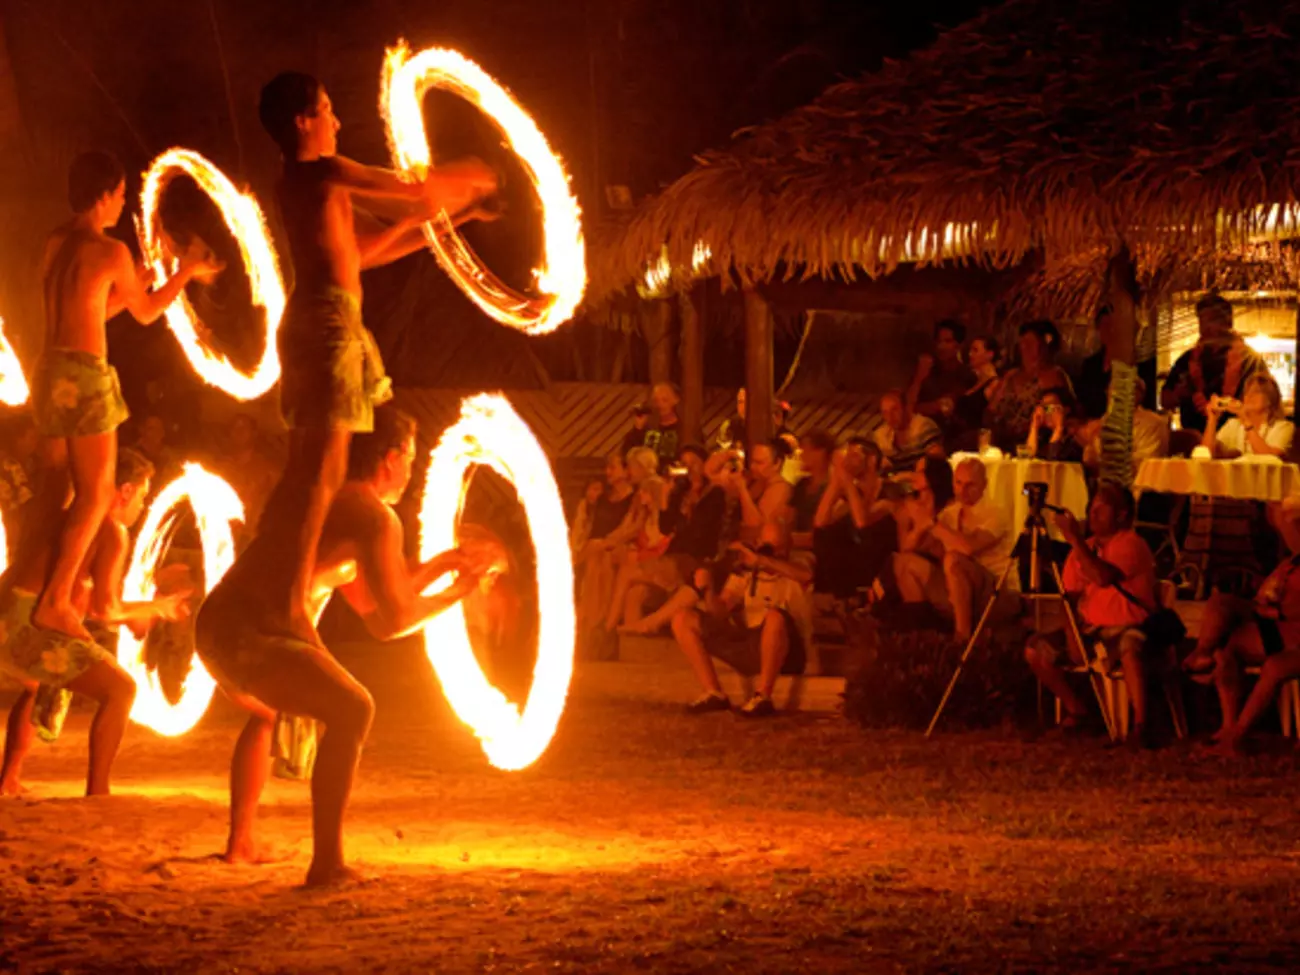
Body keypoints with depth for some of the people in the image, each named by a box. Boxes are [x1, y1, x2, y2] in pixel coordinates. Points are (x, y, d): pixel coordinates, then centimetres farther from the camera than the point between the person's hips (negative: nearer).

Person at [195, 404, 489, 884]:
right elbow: (390, 622, -8)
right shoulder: (376, 515, -4)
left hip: (212, 626, 10)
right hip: (249, 635, -10)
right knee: (352, 711, -7)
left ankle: (240, 841, 36)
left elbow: (371, 602, 31)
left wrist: (440, 565, 35)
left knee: (265, 712, 35)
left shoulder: (326, 498, 26)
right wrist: (454, 594, 7)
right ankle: (326, 863, -14)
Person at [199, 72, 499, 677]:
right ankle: (288, 605, -25)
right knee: (322, 467, -16)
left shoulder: (302, 184, 23)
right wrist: (466, 179, 18)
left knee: (308, 469, 16)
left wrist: (446, 216, 30)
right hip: (330, 315, -10)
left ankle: (250, 590, 20)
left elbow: (365, 250, 28)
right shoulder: (324, 172, -6)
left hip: (315, 317, 10)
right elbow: (416, 189, -2)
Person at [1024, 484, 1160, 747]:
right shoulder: (1085, 547, 10)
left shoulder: (1131, 544, -12)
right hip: (1089, 627, 7)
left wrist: (1075, 540, -25)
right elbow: (1069, 596, 8)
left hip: (1127, 626, -7)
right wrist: (1071, 635, -6)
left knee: (1130, 648, -40)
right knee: (1036, 648, -6)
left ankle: (1140, 725, -37)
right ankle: (1075, 708, 12)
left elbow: (1103, 577, -29)